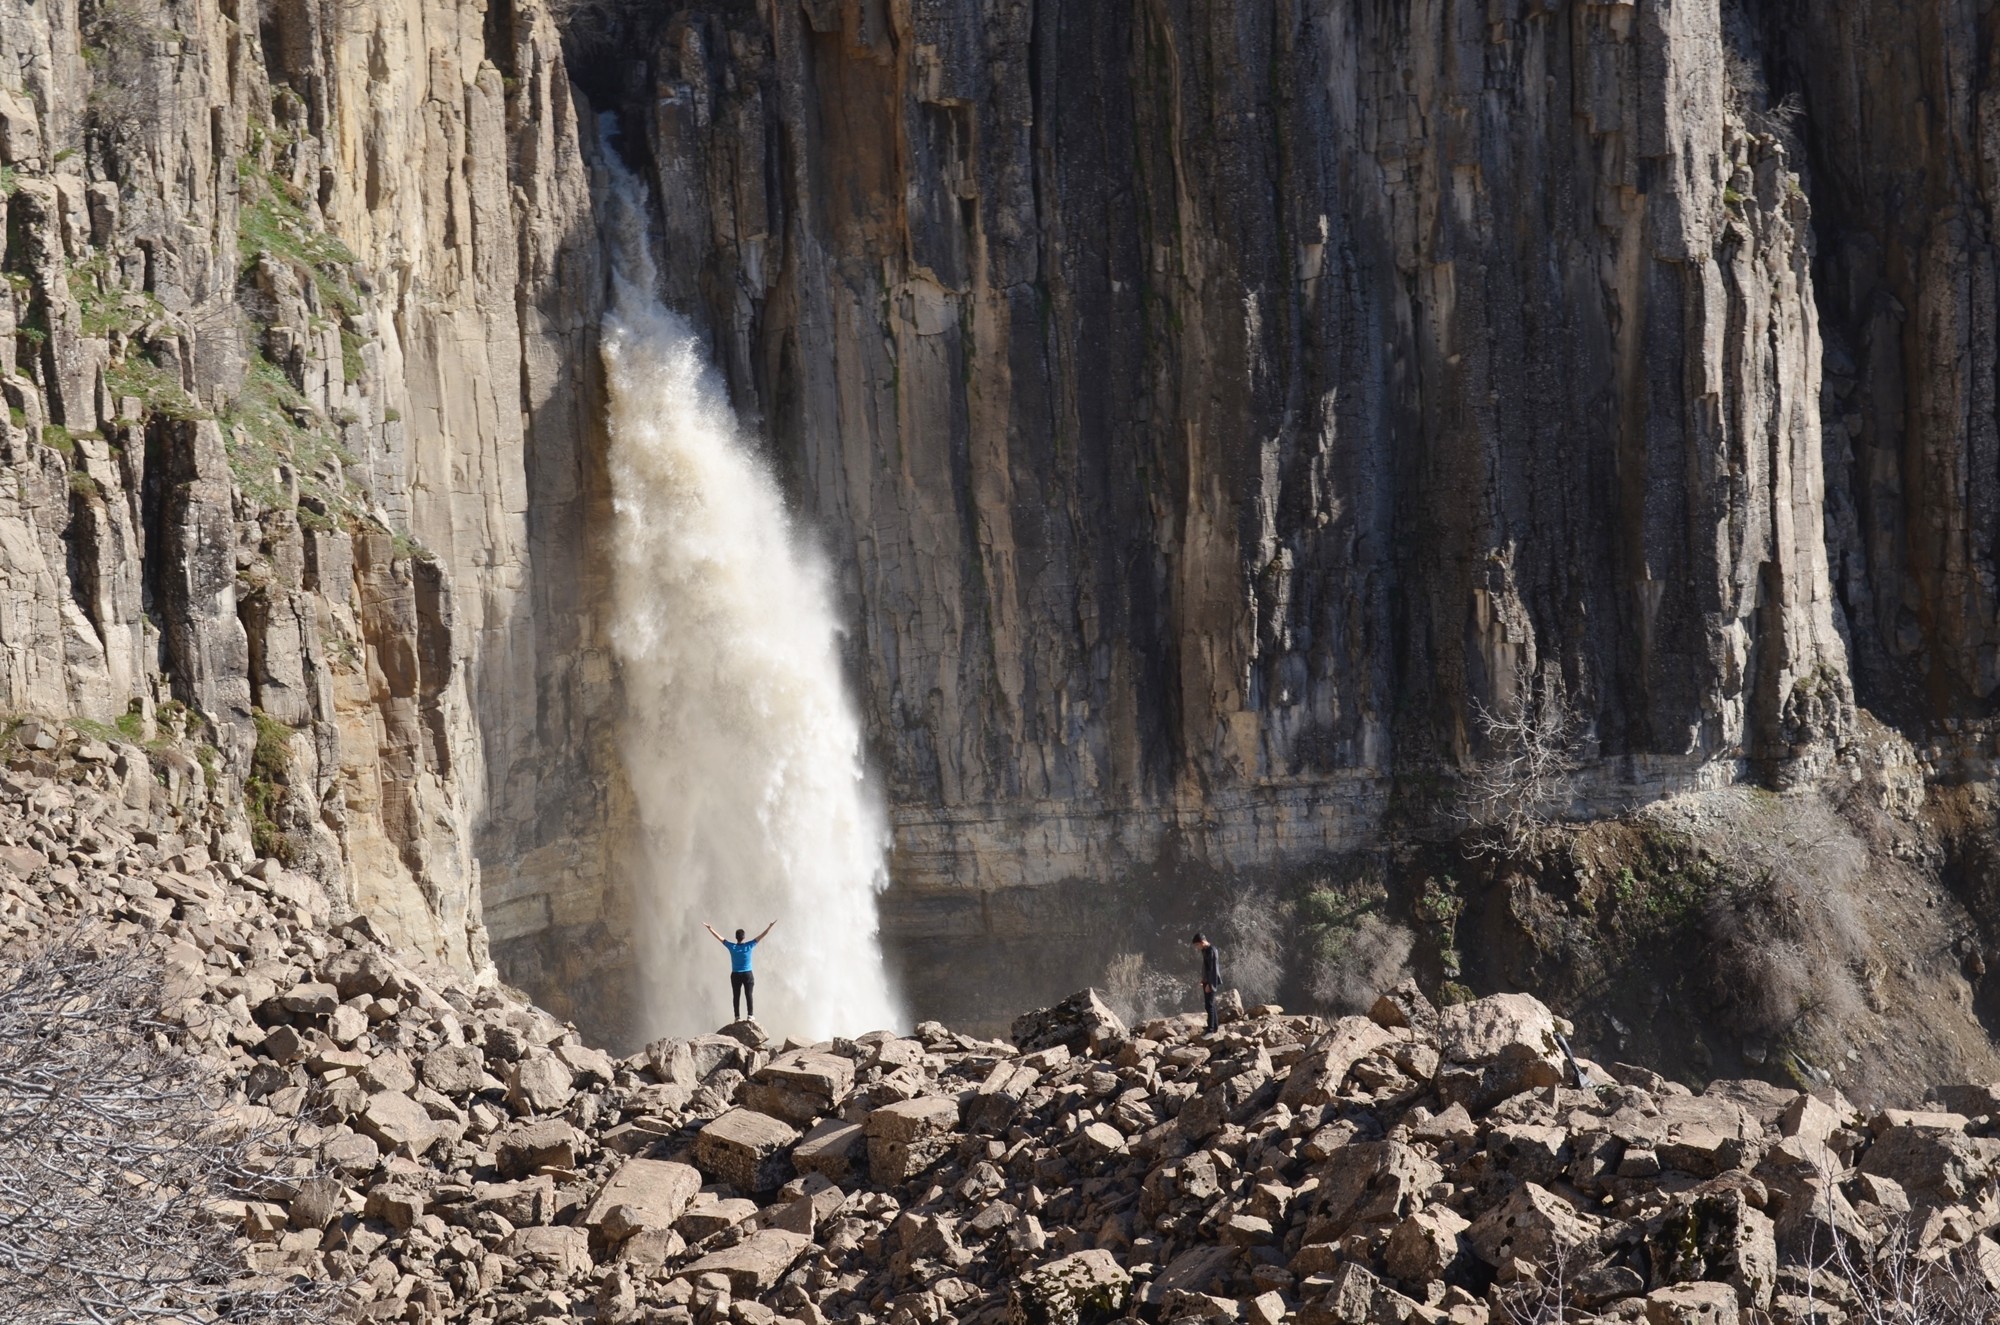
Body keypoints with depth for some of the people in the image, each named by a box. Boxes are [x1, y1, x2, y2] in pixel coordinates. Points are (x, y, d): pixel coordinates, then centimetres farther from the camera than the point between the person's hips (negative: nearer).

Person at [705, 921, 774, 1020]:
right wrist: (770, 926, -2)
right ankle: (750, 1015, -6)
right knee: (749, 995, 1)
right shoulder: (749, 946, -9)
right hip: (747, 975, -1)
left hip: (735, 975, 1)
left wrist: (710, 929, 8)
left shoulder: (732, 947, -7)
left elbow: (719, 938, 0)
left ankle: (737, 1016, 0)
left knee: (736, 996, 3)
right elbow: (761, 936, -6)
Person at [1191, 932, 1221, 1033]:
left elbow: (1212, 969, -20)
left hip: (1211, 982, -10)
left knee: (1209, 1005, -10)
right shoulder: (1205, 950, 10)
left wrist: (1209, 984, -21)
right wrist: (1203, 981, 19)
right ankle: (1214, 1028, 23)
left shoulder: (1211, 951, -18)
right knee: (1209, 1005, 15)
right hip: (1206, 981, 10)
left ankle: (1211, 1030, -10)